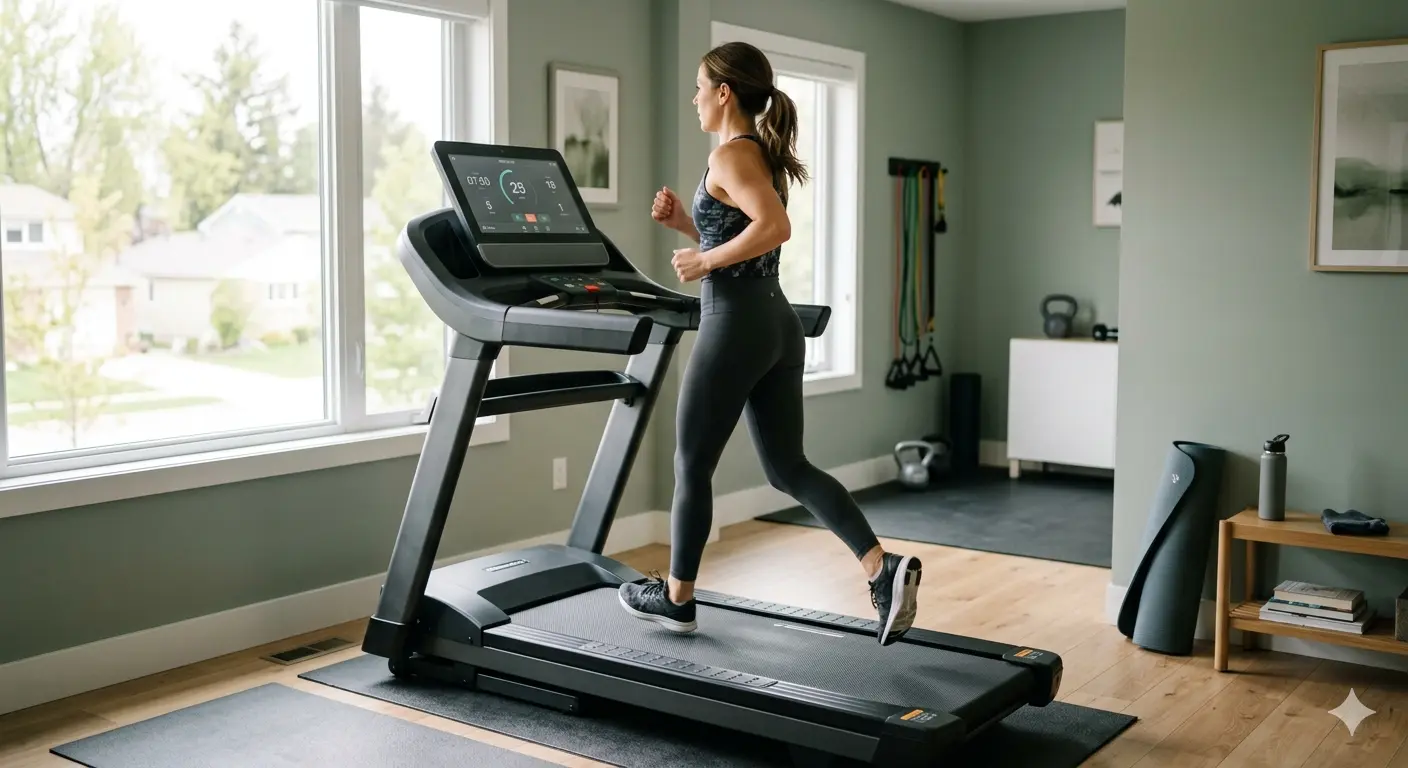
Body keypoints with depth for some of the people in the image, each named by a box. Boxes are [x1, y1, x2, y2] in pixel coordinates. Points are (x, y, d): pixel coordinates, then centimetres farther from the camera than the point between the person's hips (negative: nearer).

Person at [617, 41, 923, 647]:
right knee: (788, 468, 10)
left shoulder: (730, 155, -12)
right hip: (776, 323, 9)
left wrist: (703, 261, -18)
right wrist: (685, 222, 14)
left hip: (735, 324, -9)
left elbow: (775, 228, -28)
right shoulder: (765, 154, 16)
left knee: (691, 466, 7)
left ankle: (676, 598, 21)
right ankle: (883, 567, -3)